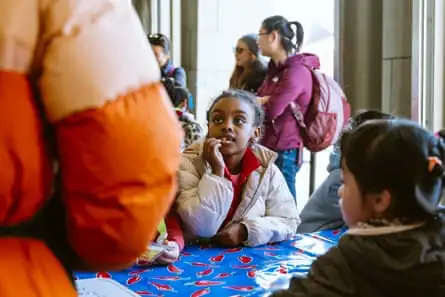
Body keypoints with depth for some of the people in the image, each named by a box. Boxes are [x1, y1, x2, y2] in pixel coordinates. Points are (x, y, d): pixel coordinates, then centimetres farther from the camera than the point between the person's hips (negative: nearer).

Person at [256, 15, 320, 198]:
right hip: (269, 148, 9)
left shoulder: (296, 71, -14)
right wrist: (263, 101, -10)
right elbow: (261, 99, 12)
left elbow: (271, 111, -20)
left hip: (282, 151, -9)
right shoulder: (276, 69, 17)